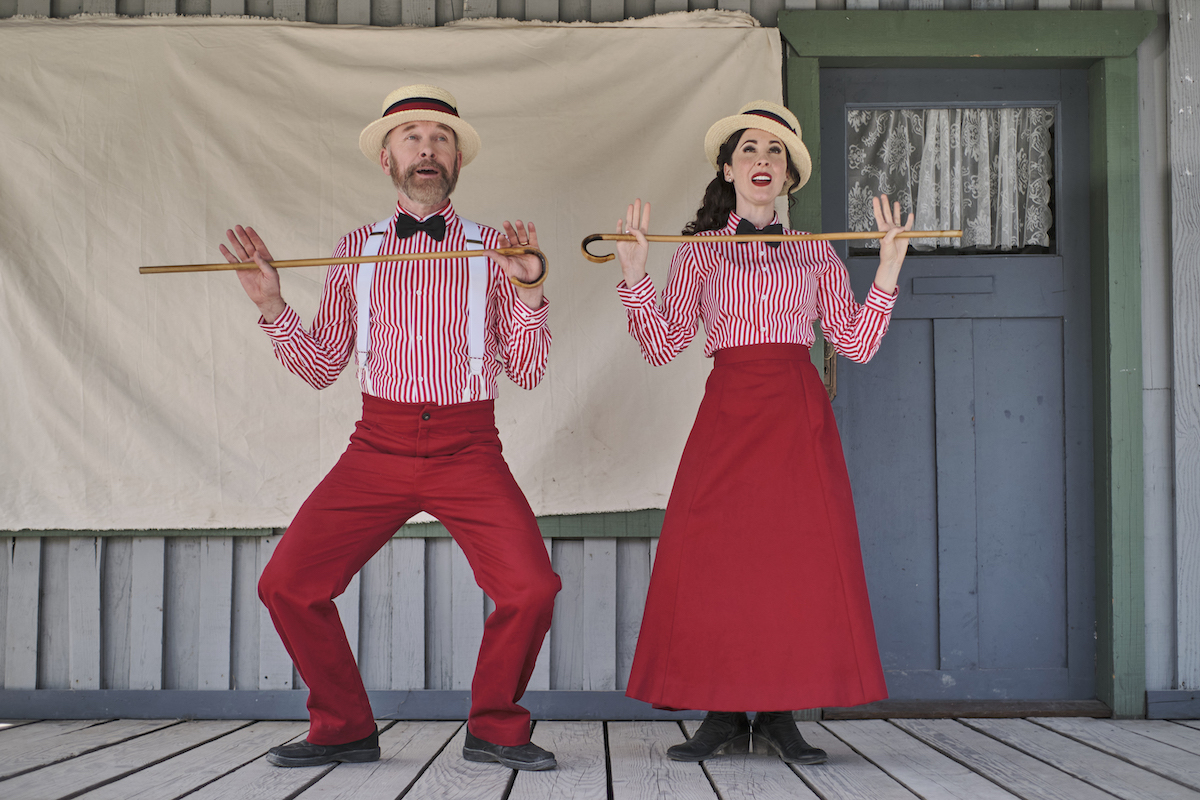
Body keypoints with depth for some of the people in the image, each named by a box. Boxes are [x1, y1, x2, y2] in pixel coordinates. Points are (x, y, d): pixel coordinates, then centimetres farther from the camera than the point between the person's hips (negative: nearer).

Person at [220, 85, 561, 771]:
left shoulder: (493, 248, 8)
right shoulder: (357, 250, 12)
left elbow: (527, 372, 5)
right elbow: (323, 367, 12)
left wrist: (528, 288, -8)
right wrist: (272, 304, 0)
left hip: (468, 449, -1)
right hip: (379, 446, 2)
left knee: (532, 589, -20)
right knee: (286, 586, -10)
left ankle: (496, 728, 6)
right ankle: (344, 728, 12)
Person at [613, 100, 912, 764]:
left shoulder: (817, 254, 15)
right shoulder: (698, 252, 12)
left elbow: (856, 343, 7)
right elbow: (662, 347, 3)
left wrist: (888, 270, 1)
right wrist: (635, 275, -7)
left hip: (799, 414, 1)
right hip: (728, 408, -1)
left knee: (798, 558, -5)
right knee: (713, 557, -7)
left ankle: (780, 716, 4)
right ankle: (724, 717, 3)